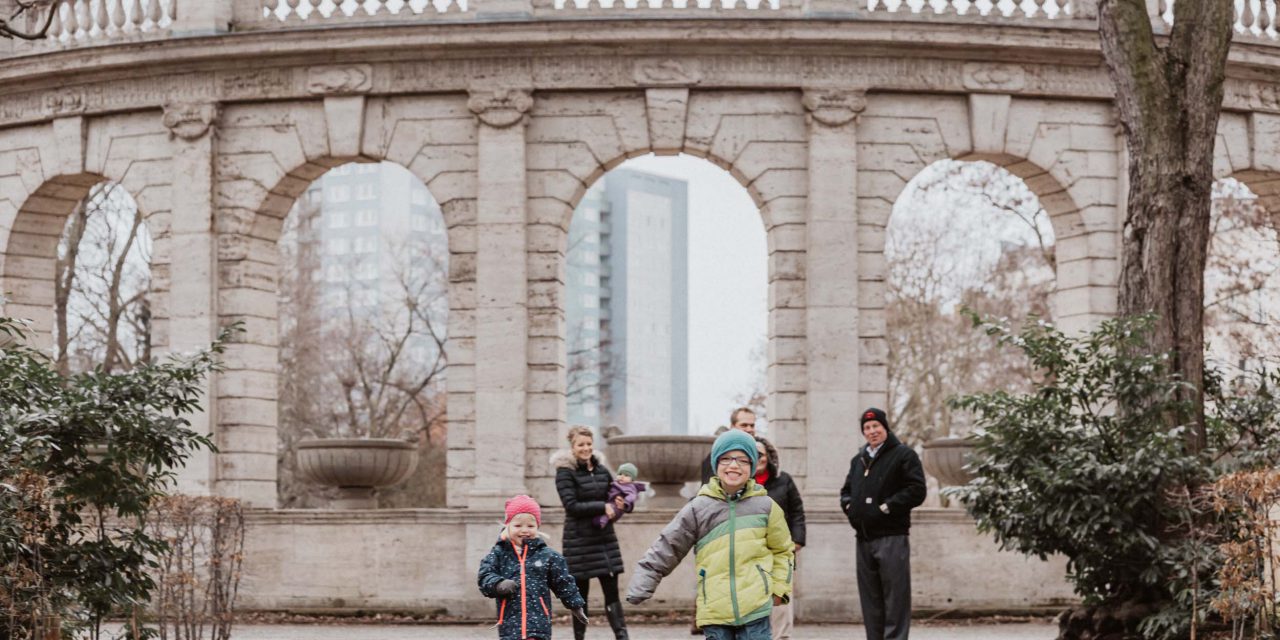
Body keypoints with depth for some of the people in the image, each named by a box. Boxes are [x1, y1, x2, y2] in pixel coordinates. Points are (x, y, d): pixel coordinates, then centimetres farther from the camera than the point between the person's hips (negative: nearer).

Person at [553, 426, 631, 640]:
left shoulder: (601, 470, 11)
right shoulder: (565, 472, -6)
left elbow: (612, 499, 20)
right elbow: (571, 506, -15)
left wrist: (621, 503, -3)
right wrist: (603, 507, -21)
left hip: (605, 539, 5)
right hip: (579, 540, -5)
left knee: (611, 591, 0)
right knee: (581, 593, 3)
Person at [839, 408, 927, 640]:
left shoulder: (904, 455, -2)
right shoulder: (858, 460, 21)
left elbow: (916, 491, -11)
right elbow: (847, 490, 29)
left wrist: (886, 507, -15)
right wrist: (848, 505, 7)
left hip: (891, 537, -7)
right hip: (864, 539, 7)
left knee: (895, 598, -7)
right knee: (870, 599, 10)